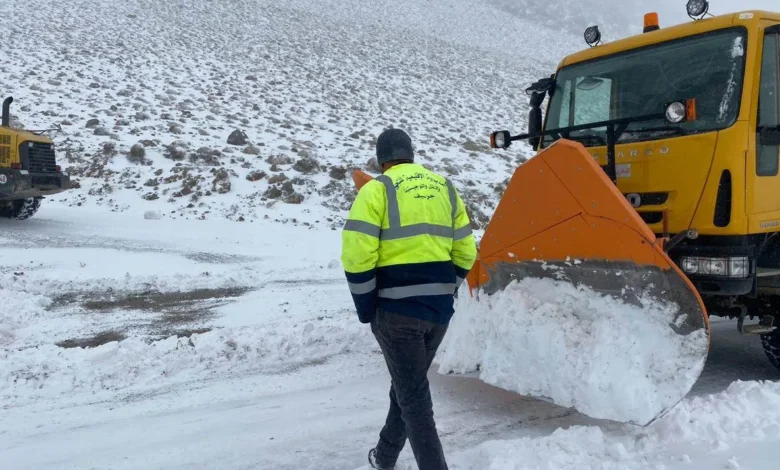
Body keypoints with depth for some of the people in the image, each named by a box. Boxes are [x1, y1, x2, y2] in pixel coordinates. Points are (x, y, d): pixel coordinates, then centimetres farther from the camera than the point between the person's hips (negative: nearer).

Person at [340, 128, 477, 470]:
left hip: (396, 309, -6)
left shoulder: (377, 189, -6)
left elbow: (357, 256, -15)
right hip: (440, 309, 6)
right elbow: (465, 253, 12)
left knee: (414, 396, 3)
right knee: (408, 384, 22)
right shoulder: (445, 189, 12)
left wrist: (366, 308, -5)